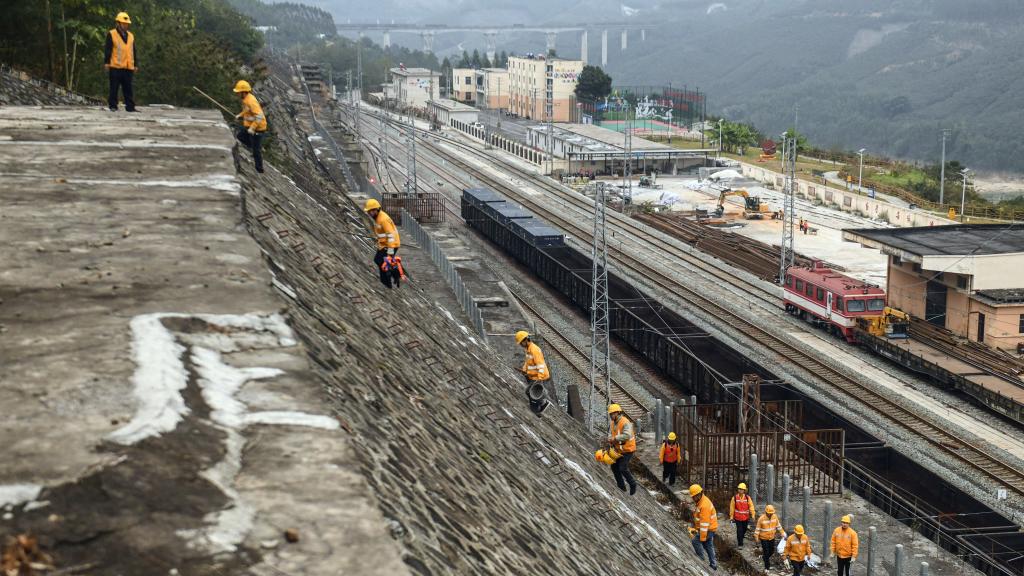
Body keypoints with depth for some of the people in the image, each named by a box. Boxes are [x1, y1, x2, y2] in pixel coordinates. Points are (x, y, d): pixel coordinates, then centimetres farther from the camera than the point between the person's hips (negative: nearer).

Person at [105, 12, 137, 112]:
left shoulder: (131, 36, 17)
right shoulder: (111, 34, 0)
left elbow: (133, 52, 20)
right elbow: (107, 50, -3)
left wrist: (136, 65, 15)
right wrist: (106, 63, -9)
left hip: (128, 67, 5)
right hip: (115, 67, -5)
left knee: (128, 89, 5)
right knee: (114, 88, 0)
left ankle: (130, 107, 6)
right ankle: (113, 106, 5)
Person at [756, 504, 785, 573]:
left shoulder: (775, 517, -8)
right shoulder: (761, 519, -21)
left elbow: (778, 526, 6)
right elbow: (758, 529, -13)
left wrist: (782, 533, 6)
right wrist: (756, 537, -11)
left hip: (772, 537, 5)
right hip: (764, 538, -5)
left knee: (772, 551, 15)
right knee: (766, 552, -1)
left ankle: (764, 557, 45)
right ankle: (767, 567, 12)